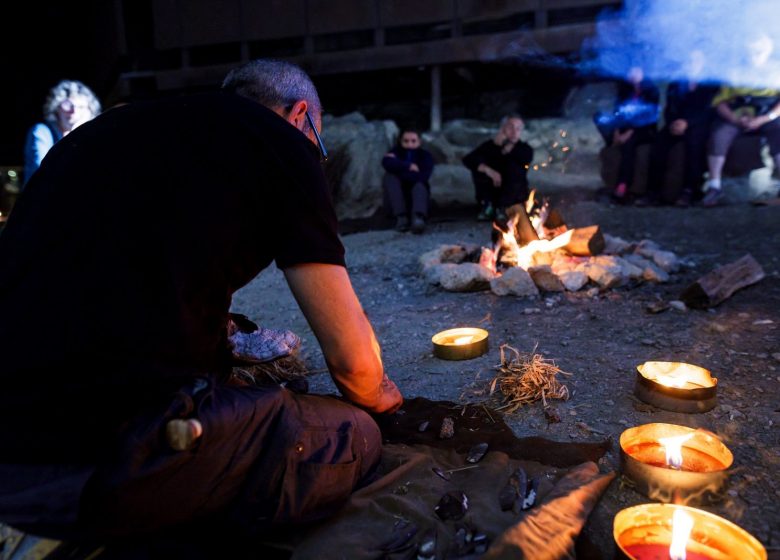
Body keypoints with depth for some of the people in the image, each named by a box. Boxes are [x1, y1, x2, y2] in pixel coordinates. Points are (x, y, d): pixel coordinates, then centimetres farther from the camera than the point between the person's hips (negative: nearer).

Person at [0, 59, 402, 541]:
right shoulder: (278, 140, 0)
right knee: (354, 439, 10)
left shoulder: (104, 127, 20)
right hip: (114, 454, -8)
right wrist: (379, 396, 24)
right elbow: (350, 354, 0)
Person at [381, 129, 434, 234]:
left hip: (416, 196, -1)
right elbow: (387, 163, -23)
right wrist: (409, 166, -24)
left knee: (420, 185, -31)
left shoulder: (425, 155, -1)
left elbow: (422, 177, -21)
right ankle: (401, 216, -33)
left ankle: (419, 217, -61)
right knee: (389, 176, -23)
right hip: (397, 196, 1)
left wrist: (399, 170, -16)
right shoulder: (396, 152, 2)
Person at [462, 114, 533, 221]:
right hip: (492, 193, 1)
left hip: (515, 195, 0)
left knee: (514, 165, -26)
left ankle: (503, 208, -20)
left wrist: (505, 145, -29)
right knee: (479, 166, -21)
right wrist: (488, 170, -38)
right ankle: (487, 206, -13)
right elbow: (468, 159, -24)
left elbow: (526, 159, -34)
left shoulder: (525, 149, -9)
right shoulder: (490, 145, -9)